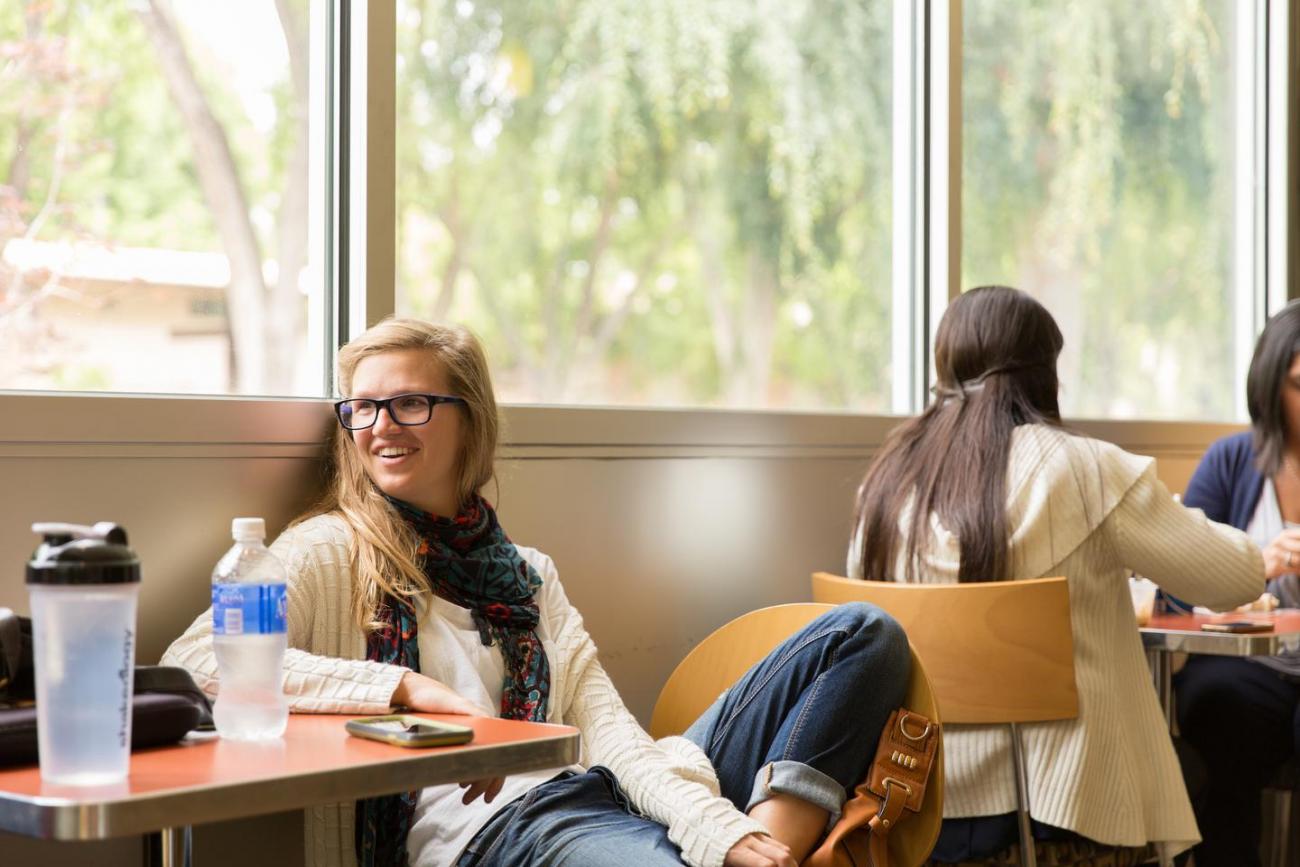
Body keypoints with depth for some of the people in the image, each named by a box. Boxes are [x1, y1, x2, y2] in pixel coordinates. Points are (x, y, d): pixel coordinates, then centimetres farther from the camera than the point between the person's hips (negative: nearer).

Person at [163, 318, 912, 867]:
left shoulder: (528, 574, 23)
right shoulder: (330, 552, 9)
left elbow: (607, 724, 10)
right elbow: (191, 660, -9)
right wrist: (405, 688, -16)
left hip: (599, 793, 7)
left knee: (864, 636, -6)